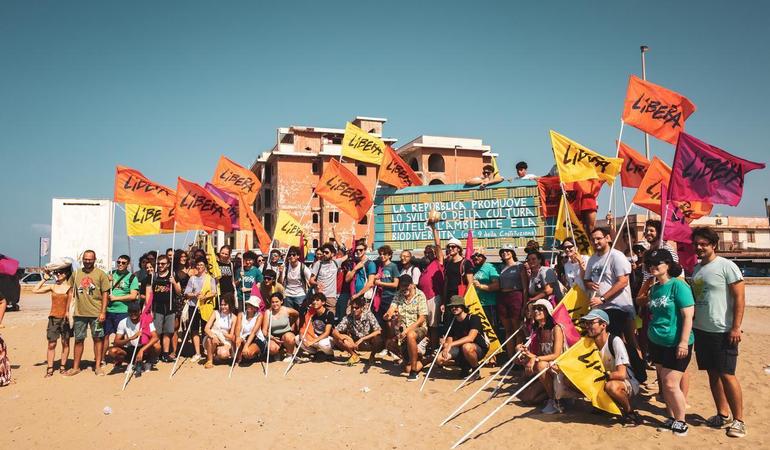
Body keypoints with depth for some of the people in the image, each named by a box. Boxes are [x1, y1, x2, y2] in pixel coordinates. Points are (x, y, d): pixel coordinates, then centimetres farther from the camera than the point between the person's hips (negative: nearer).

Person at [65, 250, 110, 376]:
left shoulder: (100, 274, -2)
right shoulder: (76, 274, 8)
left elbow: (105, 294, -4)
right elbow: (70, 292, 14)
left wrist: (103, 312, -10)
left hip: (96, 313, -3)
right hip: (79, 313, 3)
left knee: (98, 338, 5)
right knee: (78, 340, 10)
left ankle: (98, 366, 14)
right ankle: (75, 367, 20)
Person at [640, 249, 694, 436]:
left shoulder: (678, 285, -13)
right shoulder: (654, 288, 9)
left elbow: (688, 316, -17)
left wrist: (683, 342, -21)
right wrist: (649, 339, 17)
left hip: (675, 344, -7)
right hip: (657, 342, 7)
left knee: (671, 384, -6)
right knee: (664, 382, 12)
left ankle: (681, 422, 11)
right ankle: (671, 418, 25)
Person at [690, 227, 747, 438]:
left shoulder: (727, 266, -9)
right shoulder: (696, 269, 11)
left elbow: (739, 297, -12)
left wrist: (735, 327, -16)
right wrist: (691, 322, 13)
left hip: (722, 331, -7)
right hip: (701, 330, 7)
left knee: (726, 374, -3)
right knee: (713, 373, 12)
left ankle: (738, 420, 10)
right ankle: (723, 415, 23)